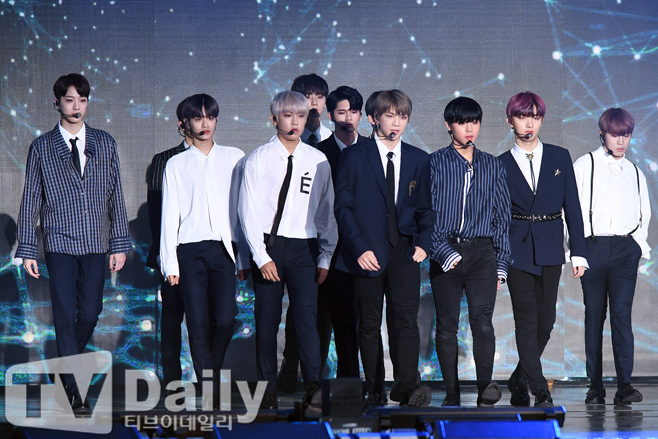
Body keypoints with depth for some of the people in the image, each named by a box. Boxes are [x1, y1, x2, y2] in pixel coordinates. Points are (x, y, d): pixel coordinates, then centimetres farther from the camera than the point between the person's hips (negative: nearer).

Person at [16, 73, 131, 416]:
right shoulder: (42, 147, 3)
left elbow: (116, 197, 9)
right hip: (59, 243, -2)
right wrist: (27, 250, -1)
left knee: (90, 313, 3)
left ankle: (68, 362, 30)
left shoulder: (105, 144, 9)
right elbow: (30, 201, 4)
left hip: (96, 244, 2)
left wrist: (120, 244, 4)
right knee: (65, 315, -5)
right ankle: (73, 389, -1)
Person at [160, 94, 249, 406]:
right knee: (198, 321, -4)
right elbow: (169, 216, 7)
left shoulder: (234, 158, 10)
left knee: (225, 318, -10)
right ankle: (209, 388, 3)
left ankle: (212, 371, 16)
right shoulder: (176, 164, 9)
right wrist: (170, 263, 0)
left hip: (224, 247, 0)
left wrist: (244, 257, 4)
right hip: (190, 249, 0)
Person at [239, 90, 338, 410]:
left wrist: (325, 258, 7)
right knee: (266, 321, 1)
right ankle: (268, 391, 8)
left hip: (303, 248, 1)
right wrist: (261, 256, -9)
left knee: (307, 317, -12)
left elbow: (328, 212, 12)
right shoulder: (258, 159, 2)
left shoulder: (318, 161, 8)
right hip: (267, 244, -1)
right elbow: (248, 211, -1)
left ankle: (313, 389, -14)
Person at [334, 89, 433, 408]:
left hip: (404, 251, 2)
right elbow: (343, 206, -1)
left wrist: (422, 243, -1)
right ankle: (372, 390, 13)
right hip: (367, 253, -2)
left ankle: (406, 384, -23)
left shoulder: (418, 159, 12)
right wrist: (359, 248, -12)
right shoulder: (353, 156, 3)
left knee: (407, 319, -14)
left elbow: (424, 208, 17)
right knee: (369, 324, 4)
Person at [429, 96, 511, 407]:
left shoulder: (492, 166, 13)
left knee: (482, 318, -16)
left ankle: (486, 386, -25)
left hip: (482, 251, 1)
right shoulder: (434, 164, 5)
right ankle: (452, 394, 6)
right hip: (445, 251, -1)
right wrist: (444, 252, -11)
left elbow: (502, 216, 14)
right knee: (446, 324, 1)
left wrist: (502, 262, 9)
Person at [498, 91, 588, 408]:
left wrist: (578, 252, 2)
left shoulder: (559, 157, 7)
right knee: (527, 321, -6)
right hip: (517, 249, -2)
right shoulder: (500, 165, 2)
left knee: (546, 321, 6)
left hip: (550, 250, 2)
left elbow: (572, 206, 7)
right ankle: (540, 392, -3)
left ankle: (519, 380, 24)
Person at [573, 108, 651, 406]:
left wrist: (641, 244, 10)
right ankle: (595, 386, 4)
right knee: (594, 315, 0)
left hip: (625, 248, 2)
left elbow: (644, 214, 25)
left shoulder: (635, 173, 17)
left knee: (622, 312, -11)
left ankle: (624, 385, -18)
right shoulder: (585, 166, 6)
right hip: (593, 247, -1)